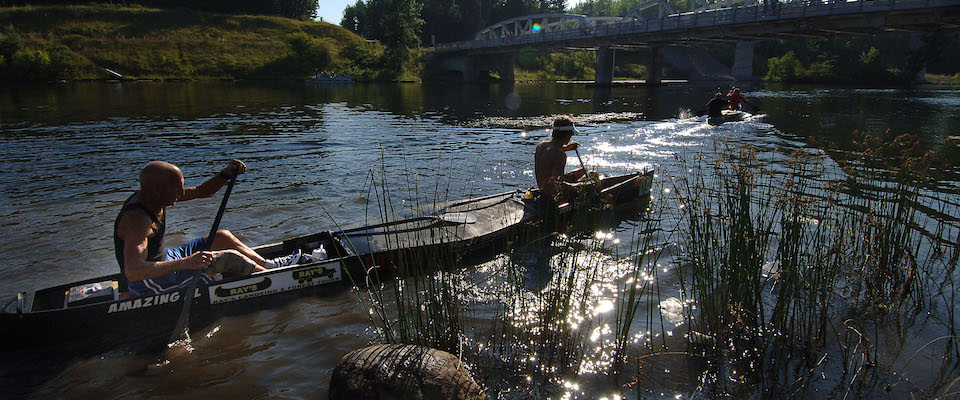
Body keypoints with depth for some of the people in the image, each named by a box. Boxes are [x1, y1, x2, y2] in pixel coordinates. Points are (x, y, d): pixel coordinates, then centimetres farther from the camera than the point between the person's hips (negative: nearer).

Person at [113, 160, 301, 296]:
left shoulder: (152, 197, -3)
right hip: (147, 286, -10)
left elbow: (201, 191, 6)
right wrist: (186, 263, -52)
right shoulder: (136, 219, -31)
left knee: (223, 238, 10)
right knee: (229, 258, -16)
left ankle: (268, 265, 18)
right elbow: (132, 272, -43)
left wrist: (227, 173, -11)